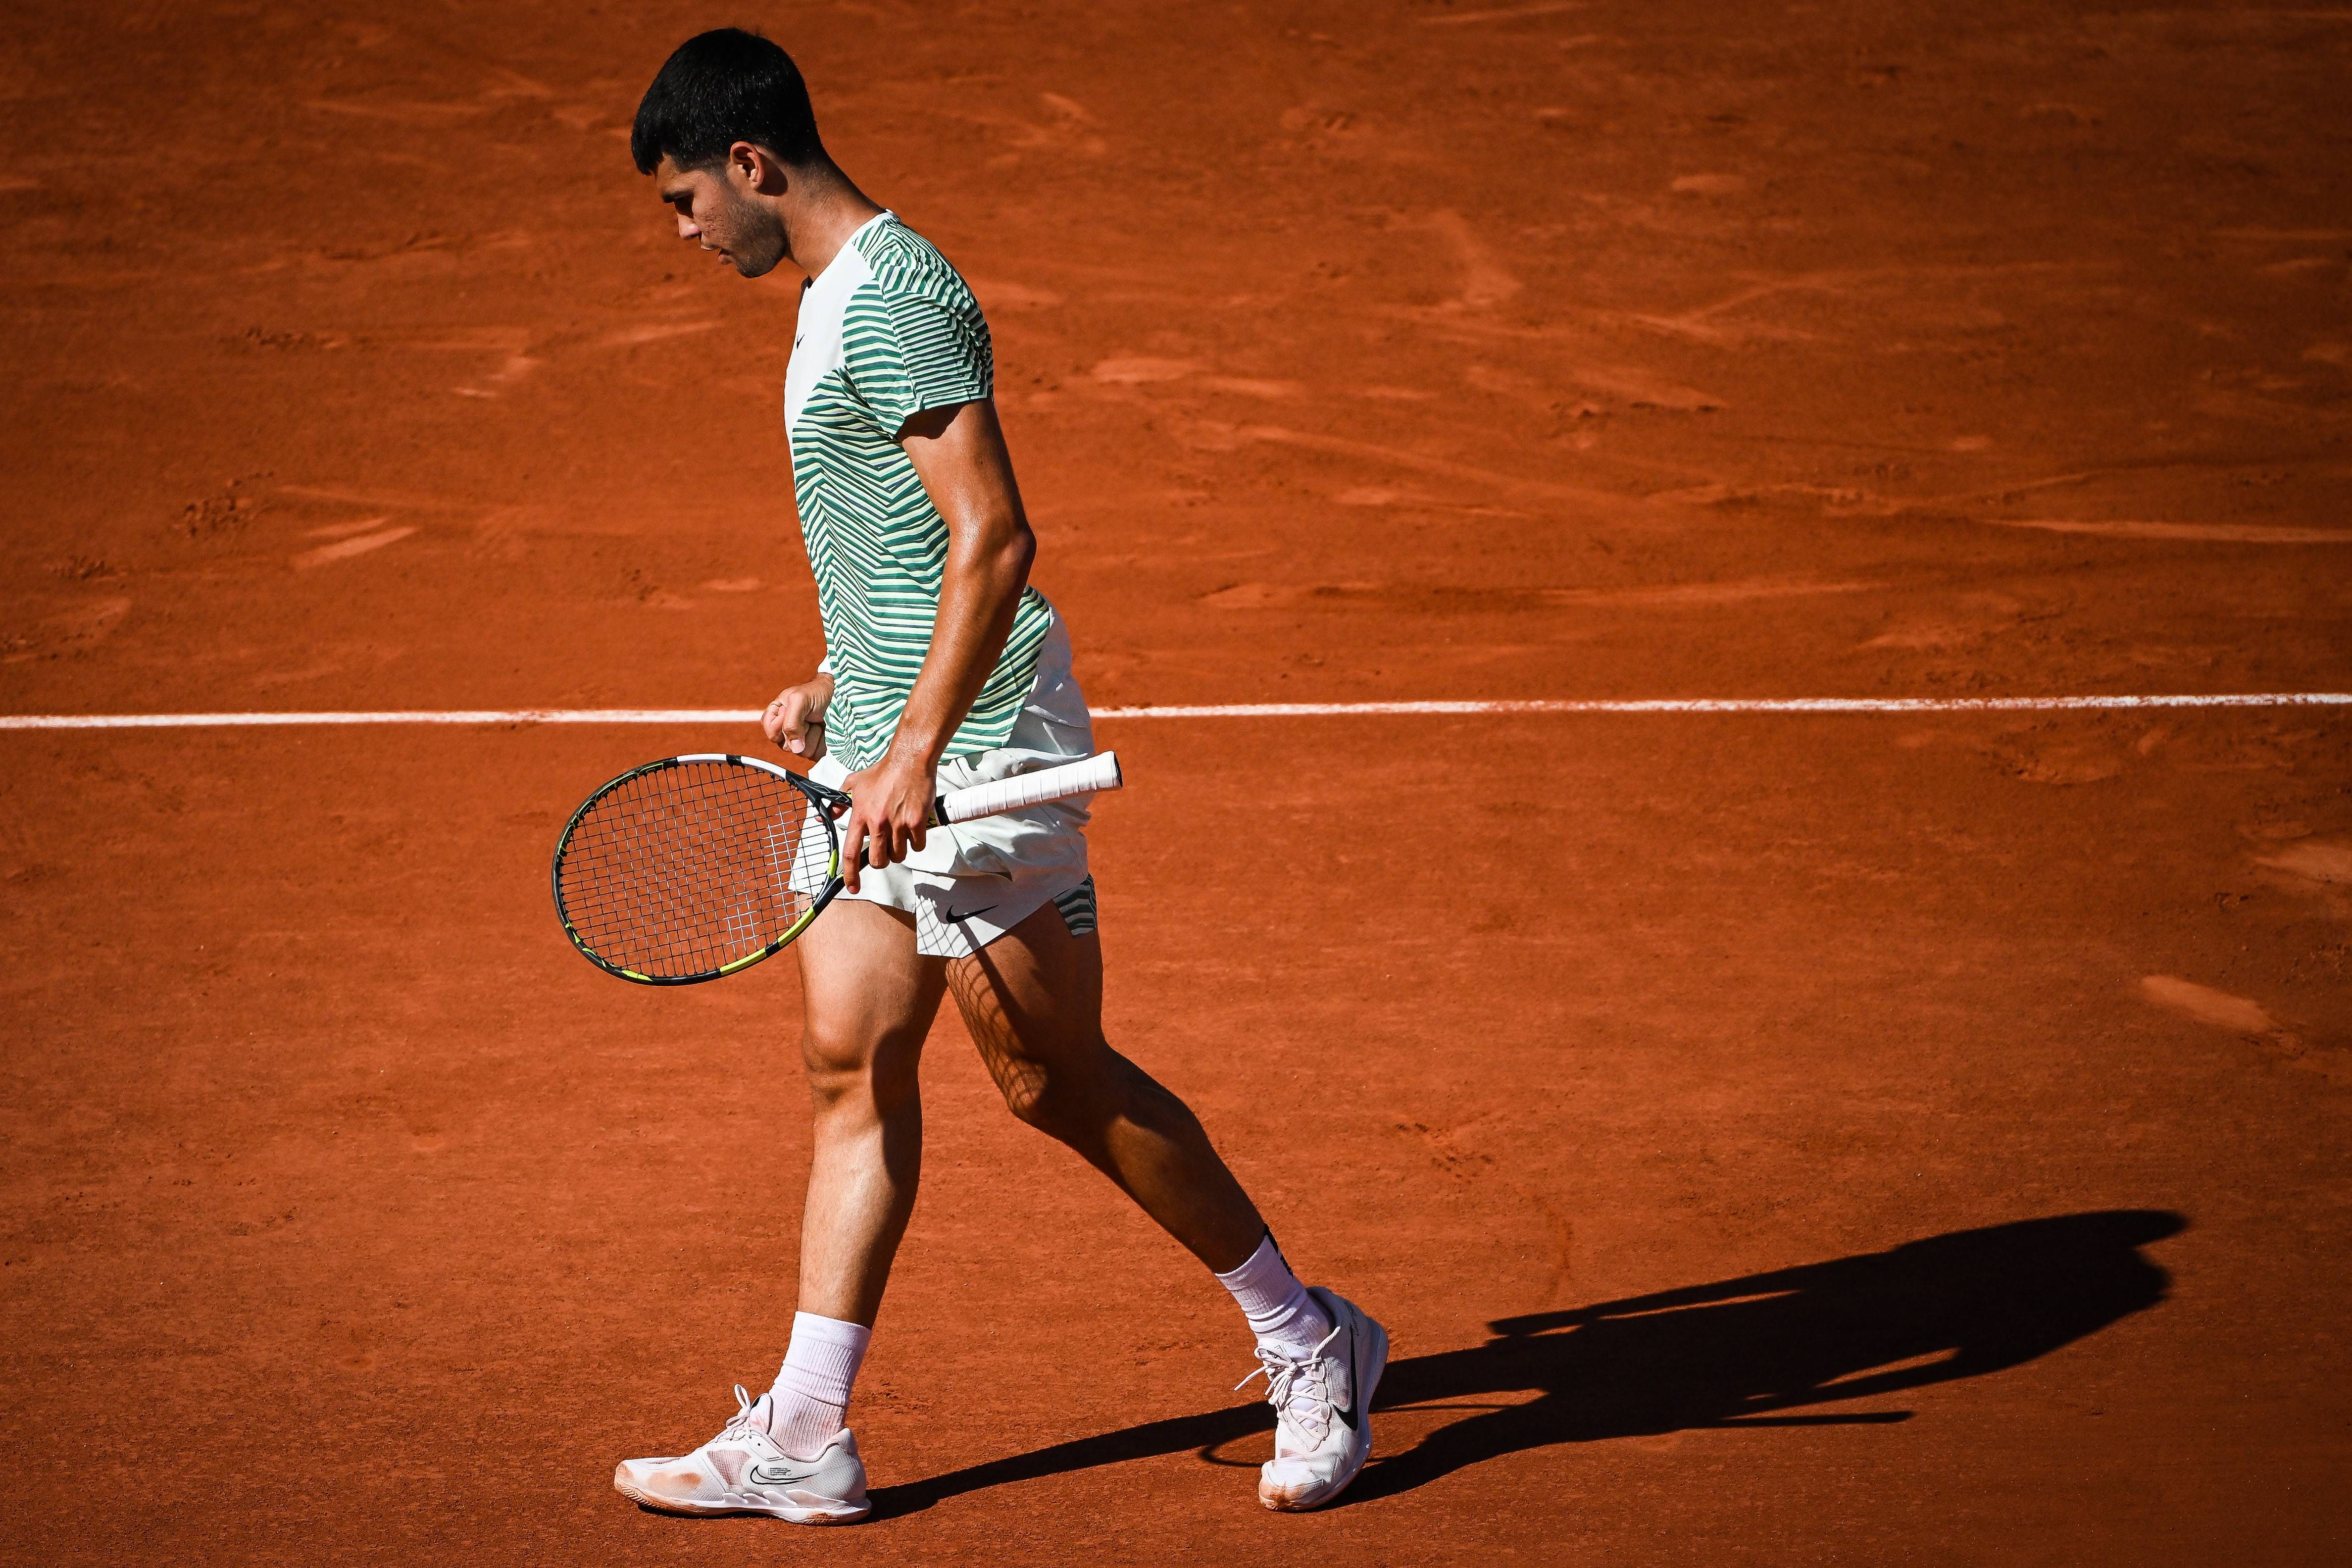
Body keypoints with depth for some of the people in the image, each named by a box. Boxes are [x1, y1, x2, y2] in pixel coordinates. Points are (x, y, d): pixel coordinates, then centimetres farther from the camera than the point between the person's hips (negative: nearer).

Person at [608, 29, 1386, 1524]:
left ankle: (1310, 1345, 13)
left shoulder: (894, 301, -17)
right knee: (852, 1063, 5)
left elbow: (992, 542, -24)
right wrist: (836, 688, 22)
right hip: (890, 748, 10)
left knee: (1060, 1078, -1)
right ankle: (804, 1439, 5)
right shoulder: (842, 293, 16)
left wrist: (916, 753, -25)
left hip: (976, 747, -10)